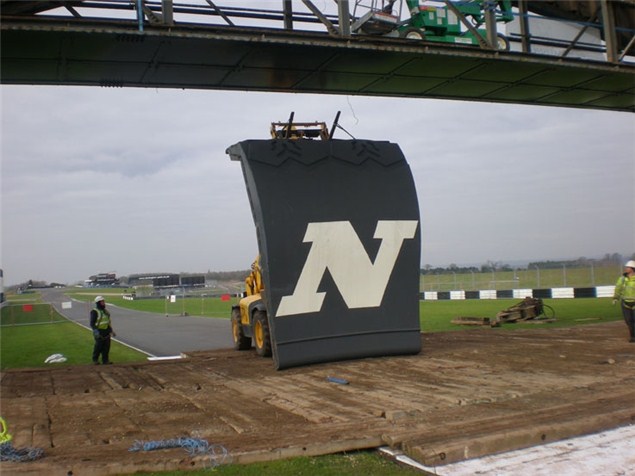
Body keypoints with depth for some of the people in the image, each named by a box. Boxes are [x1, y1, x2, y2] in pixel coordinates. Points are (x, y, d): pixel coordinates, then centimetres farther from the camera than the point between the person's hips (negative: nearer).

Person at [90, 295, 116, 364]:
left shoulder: (105, 311, 13)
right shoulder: (94, 312, -11)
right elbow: (92, 323, -15)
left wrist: (111, 330, 18)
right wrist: (95, 331, -25)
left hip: (106, 332, 7)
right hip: (99, 332, -7)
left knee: (106, 346, 5)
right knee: (98, 346, -1)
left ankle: (105, 360, 12)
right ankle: (95, 360, 15)